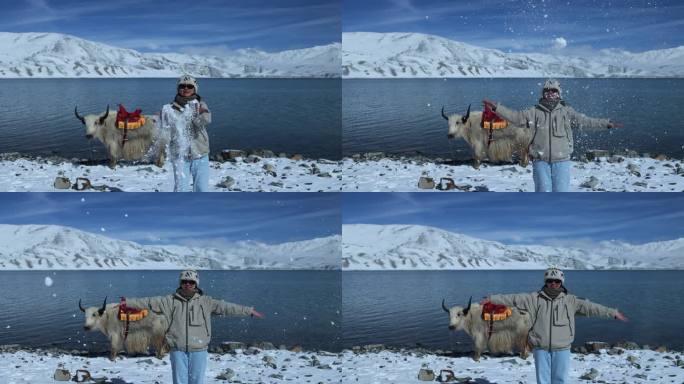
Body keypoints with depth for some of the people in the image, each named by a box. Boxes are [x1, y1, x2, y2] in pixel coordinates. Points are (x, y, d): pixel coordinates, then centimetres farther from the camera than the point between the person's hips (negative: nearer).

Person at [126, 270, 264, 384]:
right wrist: (128, 302, -4)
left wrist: (249, 311, -3)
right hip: (178, 350, 0)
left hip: (198, 350, 0)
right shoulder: (171, 300, 3)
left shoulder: (205, 302, 3)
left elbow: (226, 307, 1)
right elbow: (149, 302, 2)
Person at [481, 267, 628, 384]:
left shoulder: (570, 301, 2)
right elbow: (514, 299, 1)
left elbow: (590, 307, -1)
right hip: (541, 348, 0)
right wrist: (492, 299, -1)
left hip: (561, 349, 0)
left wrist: (613, 313, -4)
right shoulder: (535, 298, 2)